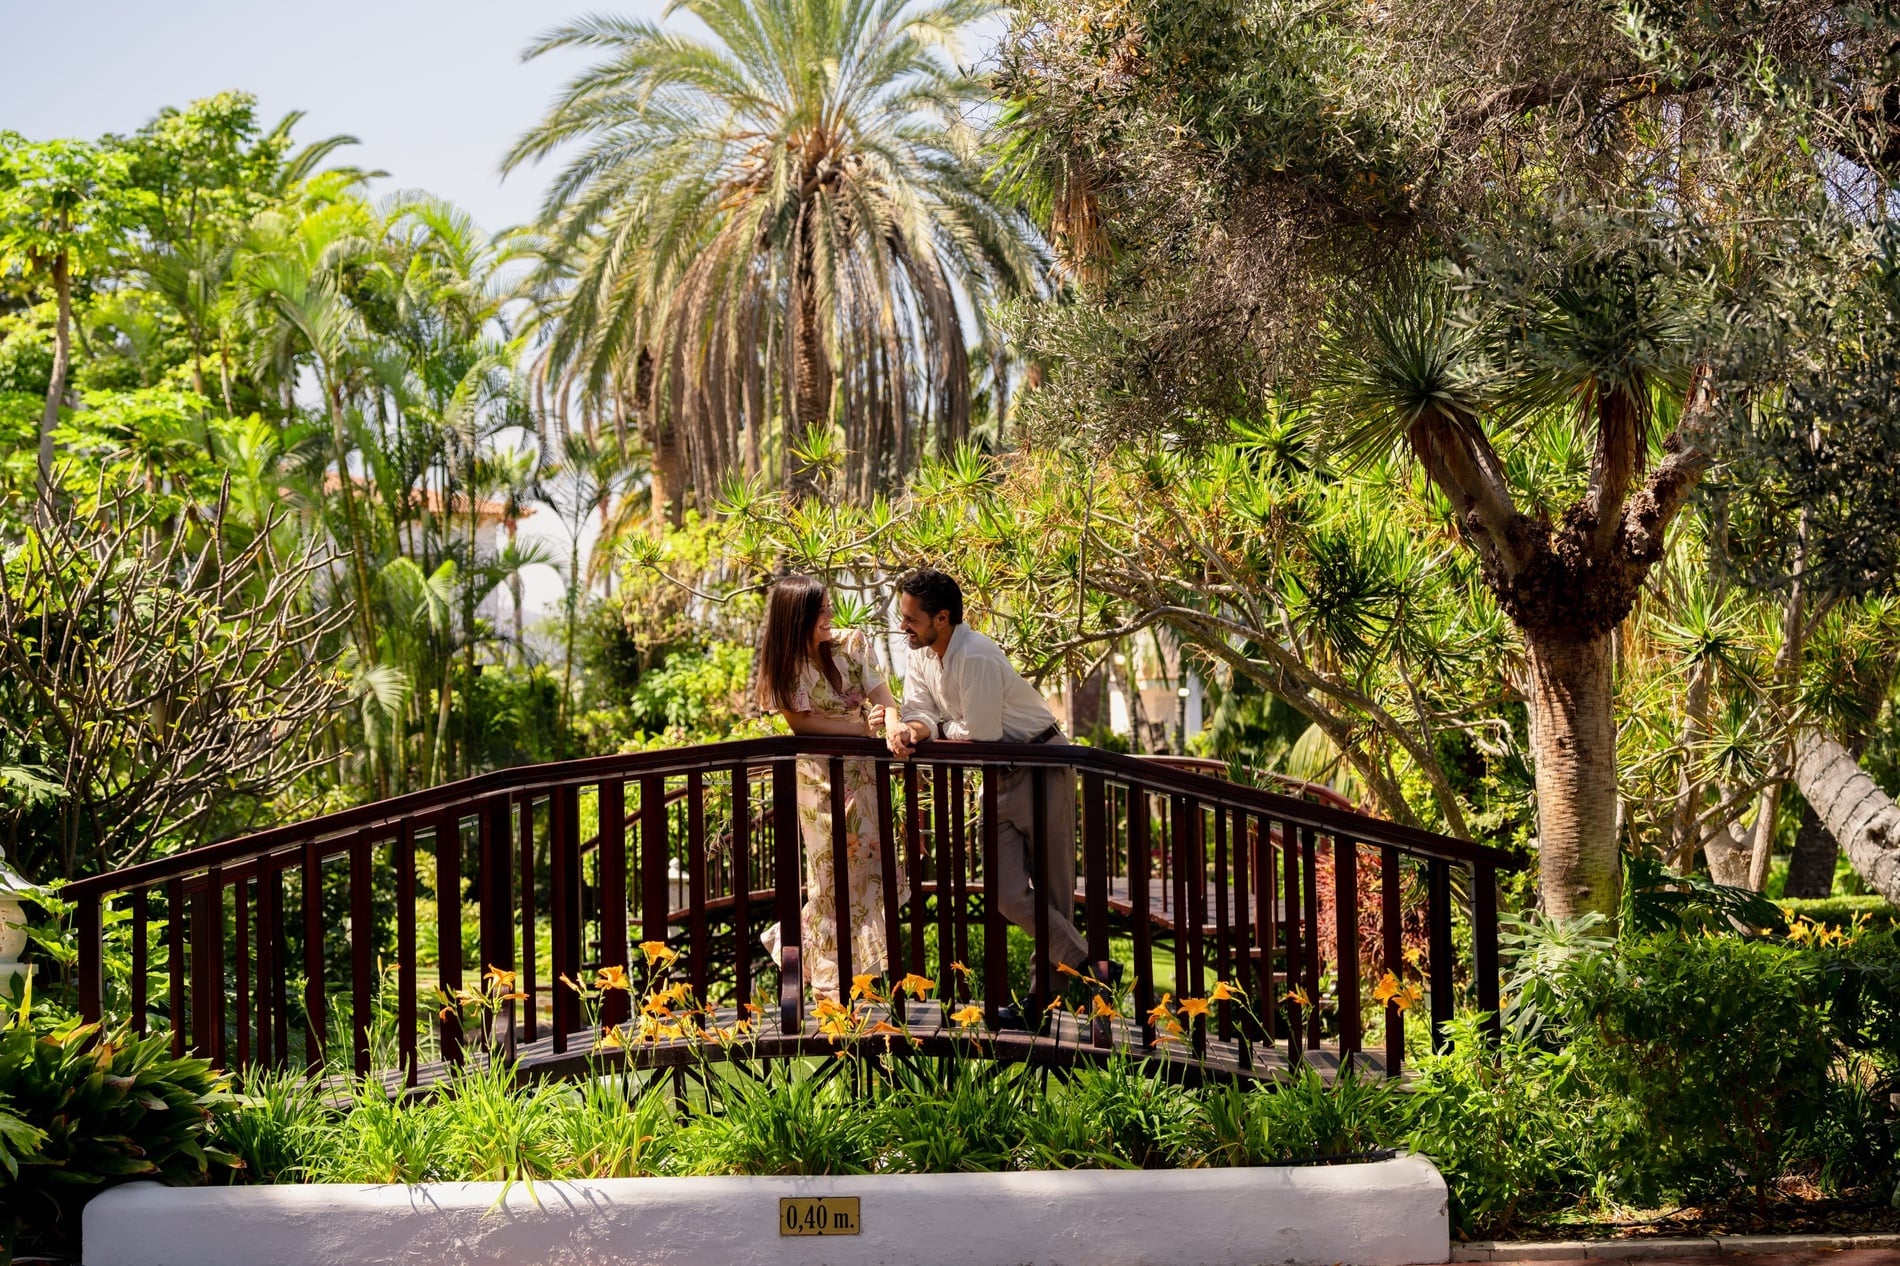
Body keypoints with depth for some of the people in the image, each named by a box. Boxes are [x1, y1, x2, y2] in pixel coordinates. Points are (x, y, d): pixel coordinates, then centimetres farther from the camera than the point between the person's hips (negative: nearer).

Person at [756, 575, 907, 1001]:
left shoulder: (852, 644, -4)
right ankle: (829, 980, 15)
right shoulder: (782, 666, -9)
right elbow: (801, 721, -12)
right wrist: (862, 726, -22)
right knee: (833, 874, 1)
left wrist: (894, 727, -34)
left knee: (869, 864, 3)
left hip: (861, 772, 3)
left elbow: (882, 698, -11)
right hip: (818, 777, -3)